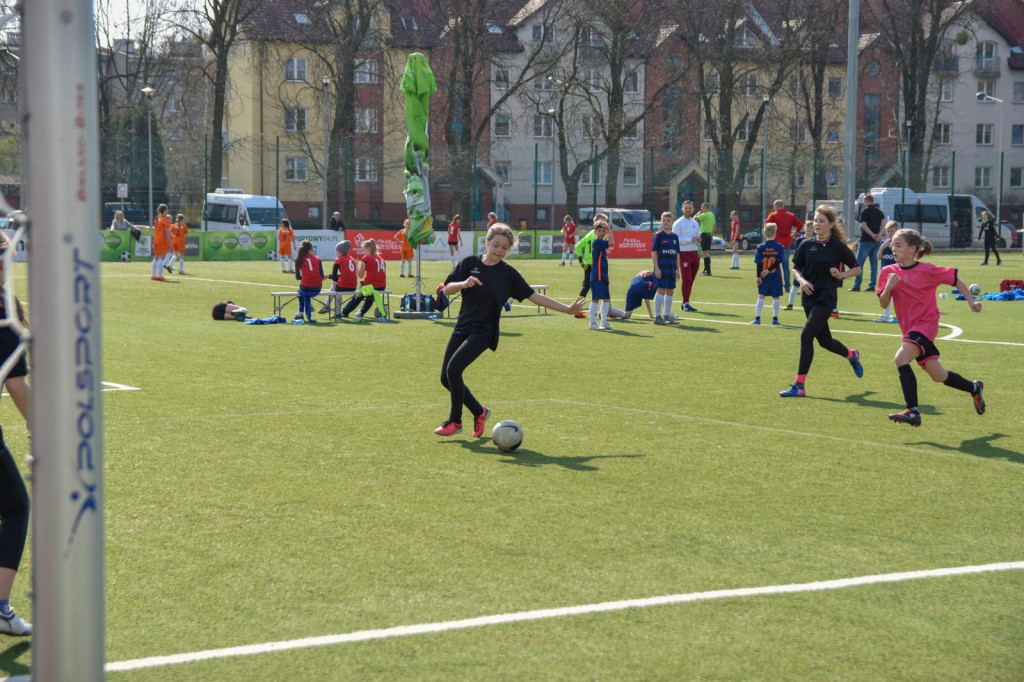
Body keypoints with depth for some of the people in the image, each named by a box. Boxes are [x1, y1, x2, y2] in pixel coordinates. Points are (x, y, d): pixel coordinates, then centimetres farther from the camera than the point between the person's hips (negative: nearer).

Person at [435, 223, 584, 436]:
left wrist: (567, 309, 0)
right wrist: (464, 284, -20)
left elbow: (534, 297, 3)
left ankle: (455, 421, -4)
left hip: (483, 332, -4)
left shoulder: (508, 274, 0)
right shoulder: (470, 263, 4)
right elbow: (446, 289, 1)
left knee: (454, 369, -21)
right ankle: (479, 412, 24)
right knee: (446, 377, 2)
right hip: (462, 328, 4)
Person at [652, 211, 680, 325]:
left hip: (671, 268, 6)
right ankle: (657, 316, -3)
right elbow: (654, 252, -8)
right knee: (661, 290, -8)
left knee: (670, 291, 10)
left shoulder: (675, 236, 11)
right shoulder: (658, 235, -5)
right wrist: (657, 268, -14)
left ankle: (667, 316, 20)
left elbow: (677, 254, 15)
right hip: (661, 268, -6)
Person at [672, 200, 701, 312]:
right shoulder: (678, 223, -5)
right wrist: (690, 239, -18)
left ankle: (685, 303, 12)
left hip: (694, 252, 7)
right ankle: (686, 304, -8)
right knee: (686, 279, -10)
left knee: (691, 279, 7)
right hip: (683, 253, -7)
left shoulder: (695, 223, 17)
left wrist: (698, 239, 0)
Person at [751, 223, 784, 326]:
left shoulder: (761, 247, -3)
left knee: (761, 296, 1)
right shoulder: (779, 247, -3)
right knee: (776, 297, 10)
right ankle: (775, 318, 12)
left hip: (764, 278, 0)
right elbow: (778, 262, -10)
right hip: (776, 277, 0)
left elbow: (758, 263, -7)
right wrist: (769, 270, -11)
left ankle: (757, 318, -6)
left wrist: (758, 276, -5)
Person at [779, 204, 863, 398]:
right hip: (809, 298, 5)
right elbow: (796, 268, 13)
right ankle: (851, 355, 51)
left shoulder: (838, 246, -5)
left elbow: (857, 269, 5)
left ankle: (799, 385, -14)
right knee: (825, 341, 18)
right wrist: (801, 280, -8)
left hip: (826, 299, -5)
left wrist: (841, 275, -13)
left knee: (806, 336, -18)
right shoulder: (806, 245, 4)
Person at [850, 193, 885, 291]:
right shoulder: (879, 211, 11)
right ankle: (872, 285, 6)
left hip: (866, 240, -6)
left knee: (859, 263, -1)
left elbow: (863, 225, -15)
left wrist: (872, 235, -14)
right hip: (876, 242, 6)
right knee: (874, 263, 9)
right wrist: (879, 235, -8)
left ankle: (857, 285, -5)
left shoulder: (865, 211, -7)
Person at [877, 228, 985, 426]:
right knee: (938, 376, 13)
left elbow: (955, 280, 1)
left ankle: (913, 411, -26)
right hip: (909, 327, 6)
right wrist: (888, 287, -19)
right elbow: (883, 304, -1)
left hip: (926, 324, -6)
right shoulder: (889, 272, 1)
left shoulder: (927, 270, -10)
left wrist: (971, 301, -5)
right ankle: (974, 388, 40)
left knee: (901, 358, -28)